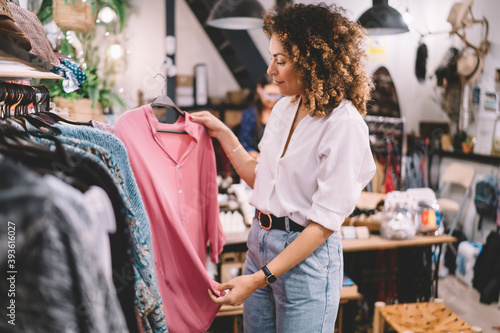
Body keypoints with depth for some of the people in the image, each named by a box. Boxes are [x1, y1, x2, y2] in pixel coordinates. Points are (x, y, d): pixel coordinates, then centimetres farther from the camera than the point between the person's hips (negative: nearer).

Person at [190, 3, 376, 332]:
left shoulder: (344, 125, -18)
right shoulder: (283, 108, 5)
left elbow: (325, 221, -19)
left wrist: (261, 278, -20)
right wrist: (223, 133, 7)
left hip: (307, 255, -7)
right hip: (260, 241, 7)